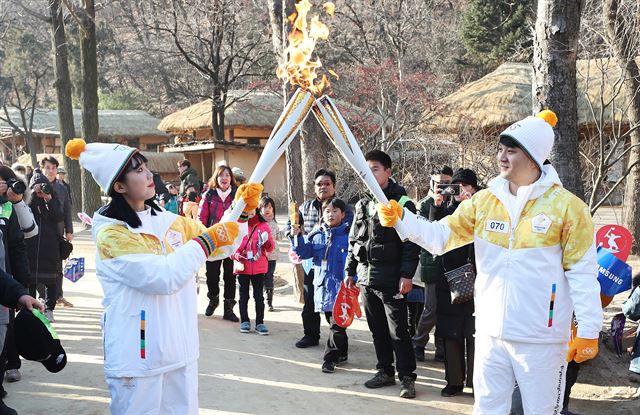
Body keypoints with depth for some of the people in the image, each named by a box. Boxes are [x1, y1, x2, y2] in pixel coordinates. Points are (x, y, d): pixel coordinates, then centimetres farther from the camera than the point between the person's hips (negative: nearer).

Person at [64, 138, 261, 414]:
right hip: (138, 356, -6)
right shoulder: (111, 233, -13)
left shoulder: (167, 220, 7)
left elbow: (220, 247, 17)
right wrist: (205, 240, -15)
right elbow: (164, 277, -22)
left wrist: (242, 212, 1)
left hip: (180, 350, 6)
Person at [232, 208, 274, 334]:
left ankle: (260, 323, 8)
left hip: (259, 268, 0)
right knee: (244, 296, 10)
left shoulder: (263, 225, 2)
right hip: (242, 267, 0)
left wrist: (267, 241, -17)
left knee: (259, 296, 4)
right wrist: (236, 255, -15)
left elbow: (270, 248, 4)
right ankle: (244, 321, 19)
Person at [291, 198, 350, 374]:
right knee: (333, 322, 16)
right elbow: (303, 252, 9)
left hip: (340, 286, -6)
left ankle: (330, 358, 3)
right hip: (323, 285, 6)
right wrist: (297, 237, -6)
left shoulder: (348, 234, -7)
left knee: (336, 323, -4)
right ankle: (342, 354, 30)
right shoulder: (316, 234, 8)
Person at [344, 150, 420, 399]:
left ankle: (407, 377, 6)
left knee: (398, 331, -4)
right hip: (368, 277, 7)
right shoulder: (363, 205, 13)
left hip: (392, 279, -7)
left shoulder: (401, 202, -7)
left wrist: (407, 275, -16)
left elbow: (411, 243, -11)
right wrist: (350, 270, 14)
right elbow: (353, 240, 19)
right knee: (377, 329, 13)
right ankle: (385, 371, 25)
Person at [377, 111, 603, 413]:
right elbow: (441, 237, 4)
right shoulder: (484, 201, 5)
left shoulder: (567, 206, -8)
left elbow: (582, 272, -6)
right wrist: (401, 219, -11)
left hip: (542, 338, -4)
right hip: (491, 332, 4)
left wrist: (588, 330, -8)